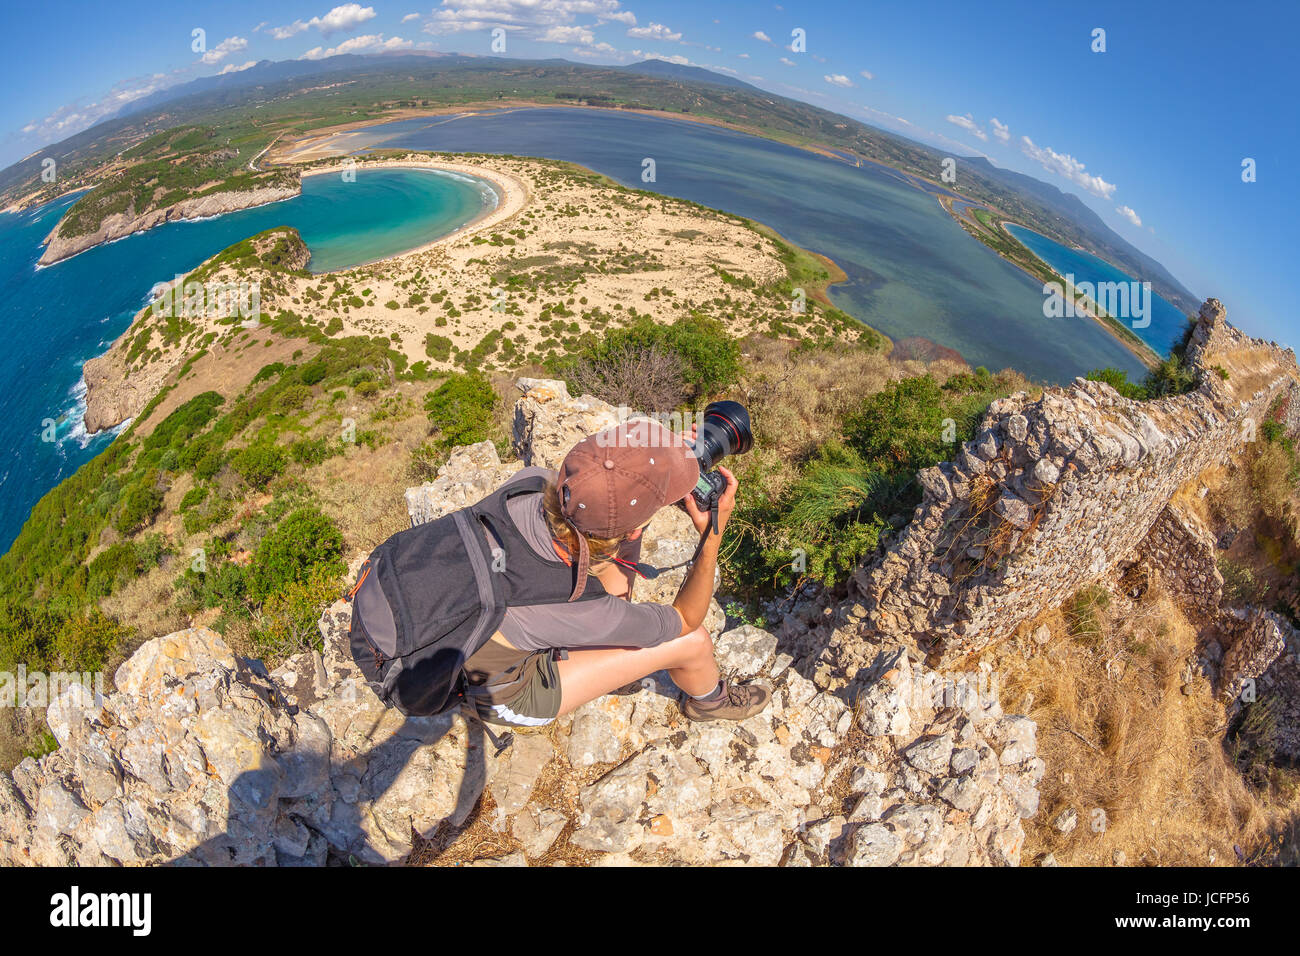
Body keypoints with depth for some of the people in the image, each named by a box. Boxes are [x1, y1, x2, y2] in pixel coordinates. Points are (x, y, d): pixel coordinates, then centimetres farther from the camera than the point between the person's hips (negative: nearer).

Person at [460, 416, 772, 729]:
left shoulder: (531, 479, -28)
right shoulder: (588, 615, -40)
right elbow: (686, 620, -18)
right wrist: (712, 536, -27)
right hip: (509, 695, -6)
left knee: (623, 541, 0)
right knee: (693, 639, -7)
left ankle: (617, 656, 26)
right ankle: (710, 698, 32)